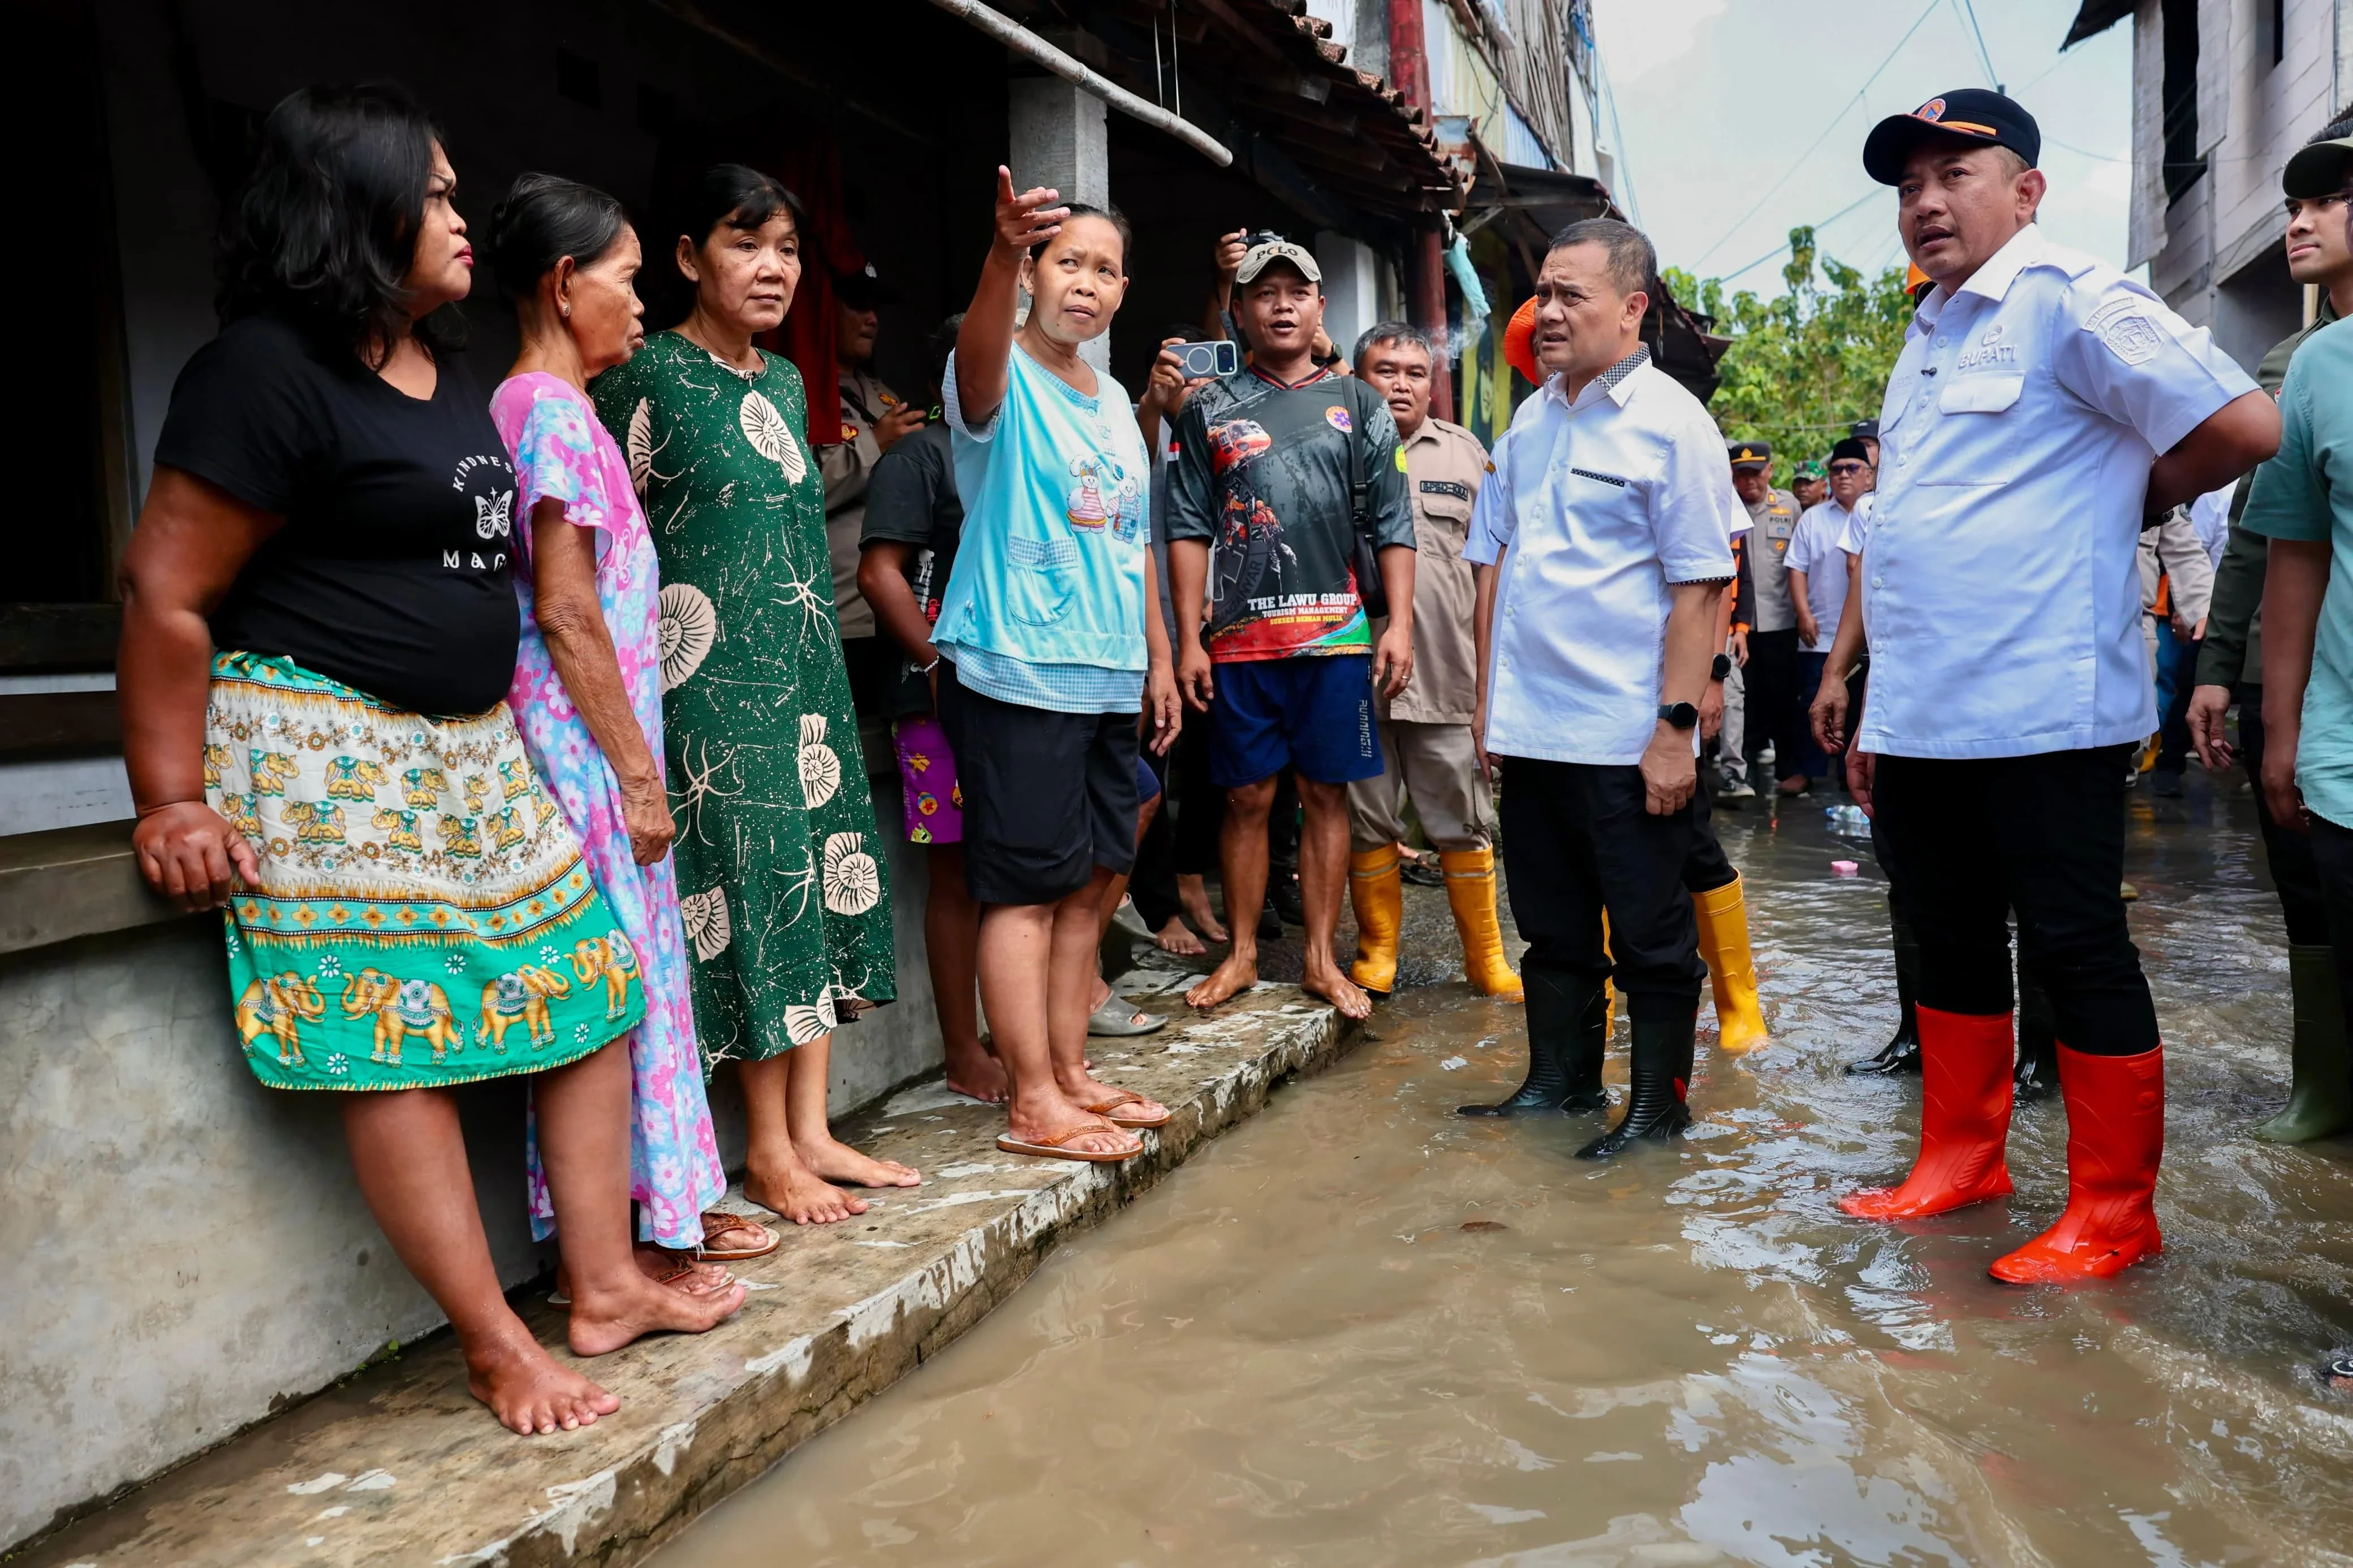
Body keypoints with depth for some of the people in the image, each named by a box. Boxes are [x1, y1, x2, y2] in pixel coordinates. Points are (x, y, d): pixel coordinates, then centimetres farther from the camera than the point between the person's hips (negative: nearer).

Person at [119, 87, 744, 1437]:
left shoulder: (451, 380, 16)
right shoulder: (269, 369, -10)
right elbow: (168, 590, -12)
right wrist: (174, 803, -13)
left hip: (476, 749, 9)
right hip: (331, 754, -8)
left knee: (591, 990, 5)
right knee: (392, 1040, -5)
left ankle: (608, 1288, 16)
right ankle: (497, 1346, 5)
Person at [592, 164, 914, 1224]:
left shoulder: (786, 382, 16)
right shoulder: (648, 377, -6)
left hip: (803, 664, 8)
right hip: (712, 673, -7)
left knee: (817, 872, 6)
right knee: (752, 879, -6)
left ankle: (808, 1128, 16)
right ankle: (768, 1151, 6)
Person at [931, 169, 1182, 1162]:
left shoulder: (1113, 401, 17)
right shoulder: (1000, 379, -6)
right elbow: (980, 351, -32)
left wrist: (1157, 656, 19)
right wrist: (1003, 253, -51)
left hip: (1107, 680, 8)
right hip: (1016, 672, -8)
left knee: (1092, 878, 12)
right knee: (1028, 887, -5)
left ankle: (1069, 1073, 24)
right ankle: (1034, 1105, 4)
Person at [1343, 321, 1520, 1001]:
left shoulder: (1465, 452, 13)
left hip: (1447, 675, 2)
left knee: (1464, 823, 7)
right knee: (1367, 822, 7)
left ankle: (1486, 957, 19)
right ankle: (1377, 952, 21)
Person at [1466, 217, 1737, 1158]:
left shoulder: (1670, 421, -7)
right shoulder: (1529, 421, 12)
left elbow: (1699, 585, -12)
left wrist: (1676, 726, -17)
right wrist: (1486, 695, 11)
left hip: (1627, 737, -6)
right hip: (1529, 728, 6)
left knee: (1650, 938, 6)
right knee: (1553, 927, 16)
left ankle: (1659, 1106, 20)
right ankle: (1561, 1080, 31)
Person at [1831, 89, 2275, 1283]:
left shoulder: (2069, 303, -8)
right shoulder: (1924, 343, 17)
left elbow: (2244, 426, -15)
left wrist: (2127, 498, 3)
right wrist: (1876, 714, 18)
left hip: (2041, 714, -8)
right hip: (1921, 722, 8)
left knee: (2076, 950, 1)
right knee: (1951, 945, 15)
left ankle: (2113, 1213, 14)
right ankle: (1961, 1160, 30)